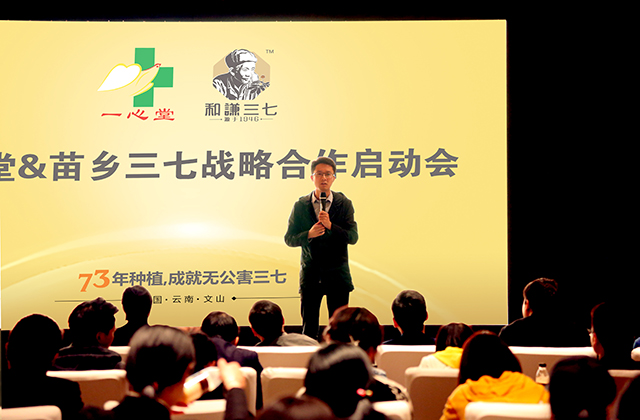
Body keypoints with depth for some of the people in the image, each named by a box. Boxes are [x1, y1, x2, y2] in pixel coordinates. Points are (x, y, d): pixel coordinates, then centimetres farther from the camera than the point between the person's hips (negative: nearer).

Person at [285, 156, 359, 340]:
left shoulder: (344, 204, 1)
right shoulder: (300, 206, 3)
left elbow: (353, 237, -6)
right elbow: (289, 239, 3)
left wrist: (331, 226, -20)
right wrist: (309, 234, -16)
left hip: (337, 274, 0)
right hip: (310, 273, 0)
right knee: (309, 327, 2)